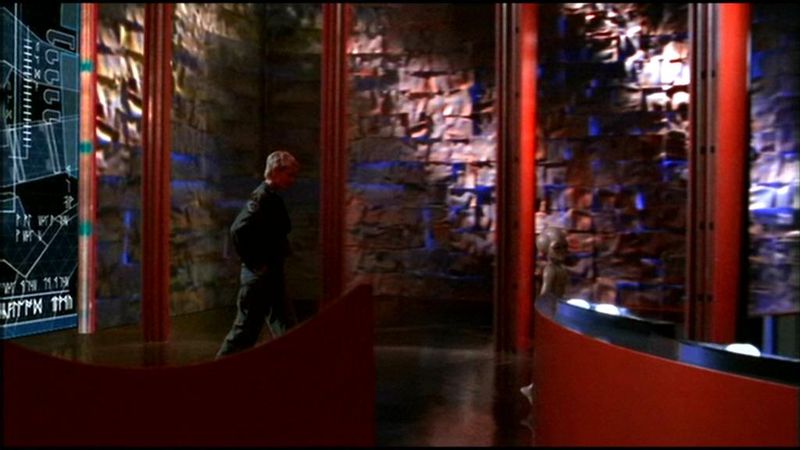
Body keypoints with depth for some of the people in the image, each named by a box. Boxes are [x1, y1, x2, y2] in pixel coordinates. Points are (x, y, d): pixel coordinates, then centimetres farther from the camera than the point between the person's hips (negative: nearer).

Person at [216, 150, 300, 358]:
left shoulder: (271, 197, 11)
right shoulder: (262, 197, -17)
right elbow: (238, 230, -29)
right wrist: (255, 263, -20)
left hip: (270, 276, 10)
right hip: (260, 276, -10)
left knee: (286, 328, 15)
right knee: (246, 329, 0)